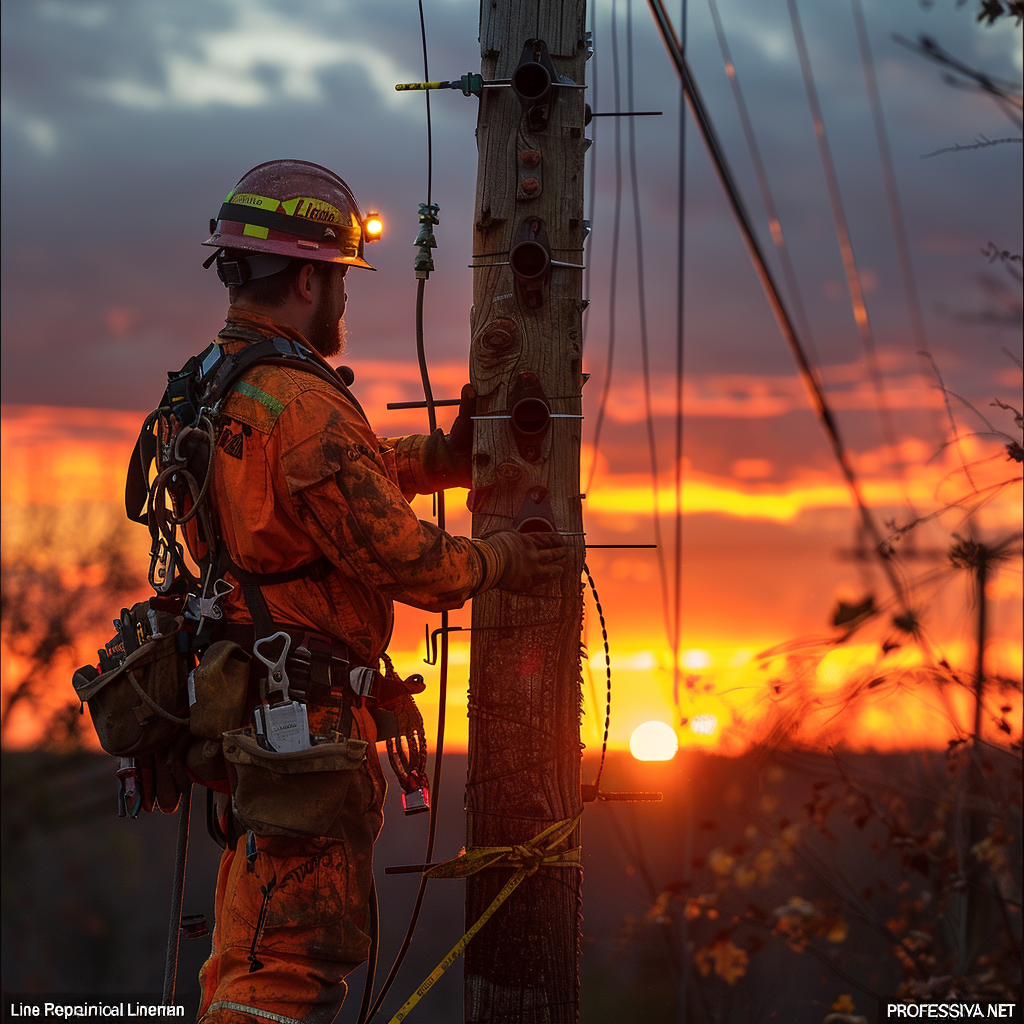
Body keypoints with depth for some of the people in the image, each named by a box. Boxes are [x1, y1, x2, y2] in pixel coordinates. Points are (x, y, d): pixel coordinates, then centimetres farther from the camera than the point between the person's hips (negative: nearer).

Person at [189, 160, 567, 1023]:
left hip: (237, 694, 10)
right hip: (307, 712, -10)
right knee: (299, 955, -7)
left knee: (252, 943, 21)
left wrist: (445, 456, 13)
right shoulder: (304, 408, -21)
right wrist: (500, 563, 0)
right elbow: (400, 556, -17)